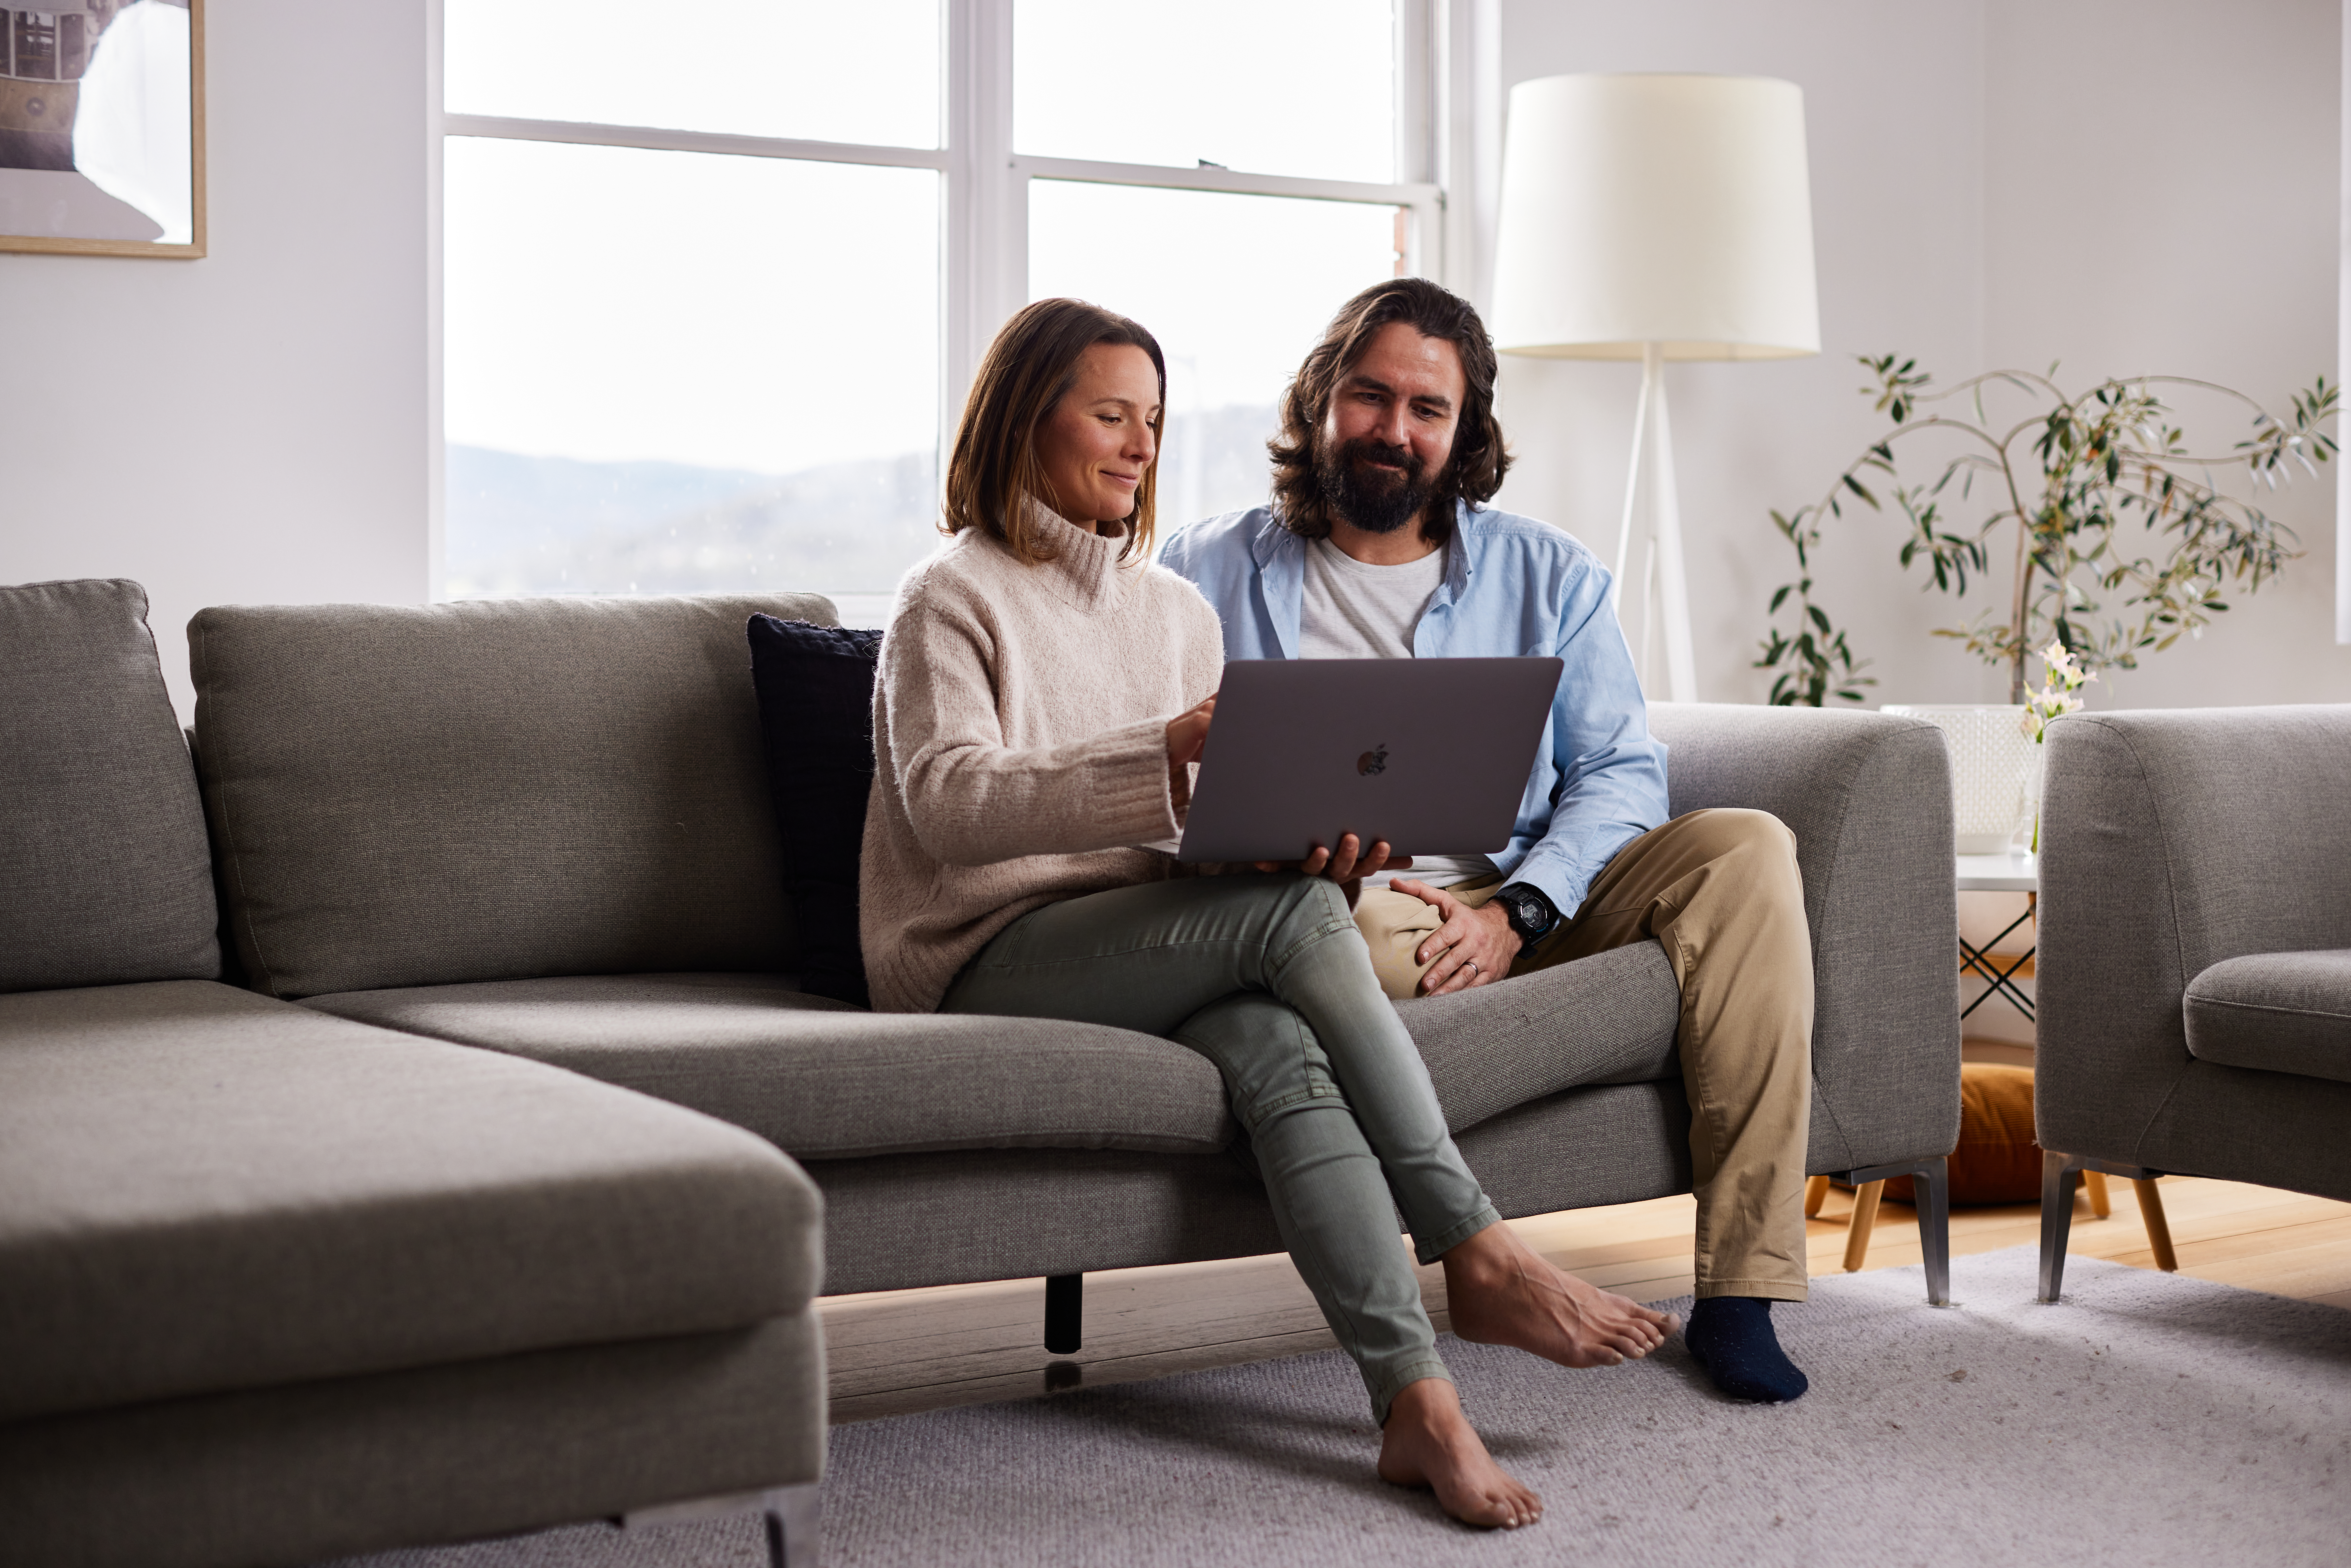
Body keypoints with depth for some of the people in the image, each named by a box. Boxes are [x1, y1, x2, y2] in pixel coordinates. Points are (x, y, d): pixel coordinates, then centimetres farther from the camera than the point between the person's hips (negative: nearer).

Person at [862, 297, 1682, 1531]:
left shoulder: (1181, 613, 22)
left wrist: (1310, 846, -8)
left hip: (1161, 958, 5)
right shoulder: (952, 598, 3)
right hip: (993, 959, -5)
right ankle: (1478, 1260, -26)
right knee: (1291, 915, -31)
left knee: (1277, 1044, -33)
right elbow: (945, 801, -14)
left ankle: (1417, 1405, -42)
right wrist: (1160, 756, -29)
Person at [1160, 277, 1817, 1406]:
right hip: (1339, 922, -2)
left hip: (1523, 913, 3)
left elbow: (1620, 773, 9)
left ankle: (1740, 1288, -25)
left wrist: (1515, 913, -10)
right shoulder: (1208, 574, 13)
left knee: (1745, 849, -22)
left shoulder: (1548, 575, 17)